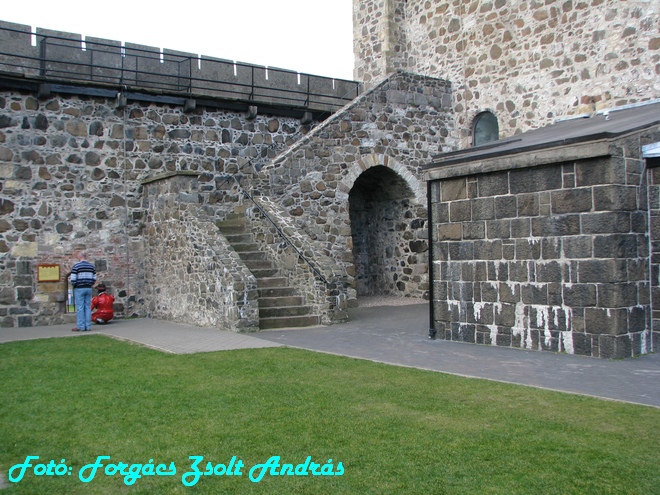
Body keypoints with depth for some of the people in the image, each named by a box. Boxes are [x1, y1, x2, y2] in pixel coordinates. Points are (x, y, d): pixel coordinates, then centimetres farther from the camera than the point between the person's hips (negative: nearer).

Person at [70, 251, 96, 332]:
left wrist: (74, 284, 7)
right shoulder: (91, 266, 8)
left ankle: (80, 326, -1)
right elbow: (94, 279, 8)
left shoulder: (76, 266, -9)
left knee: (80, 308, -2)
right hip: (88, 289, 5)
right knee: (88, 307, 7)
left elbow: (73, 279, -12)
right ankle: (88, 326, 7)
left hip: (79, 289, -5)